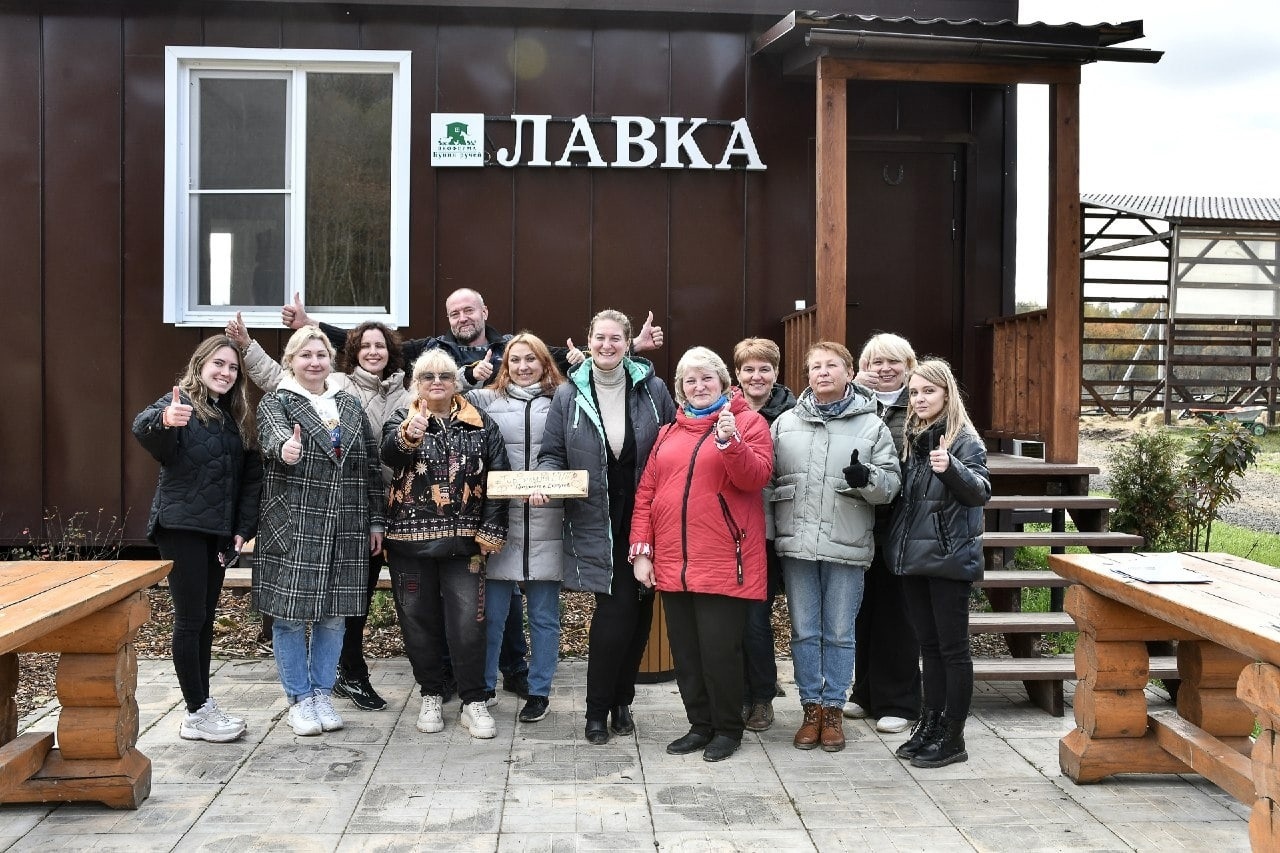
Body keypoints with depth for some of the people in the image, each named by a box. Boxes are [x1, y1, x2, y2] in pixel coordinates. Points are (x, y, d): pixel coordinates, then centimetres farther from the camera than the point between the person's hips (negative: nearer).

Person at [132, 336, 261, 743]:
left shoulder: (236, 418, 13)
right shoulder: (180, 404, -7)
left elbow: (250, 477, 13)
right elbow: (144, 428, -30)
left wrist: (243, 529, 4)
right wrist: (163, 420, -54)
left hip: (217, 533, 7)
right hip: (181, 527, -7)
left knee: (206, 618, 12)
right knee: (190, 618, -4)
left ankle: (203, 705, 20)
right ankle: (196, 713, 3)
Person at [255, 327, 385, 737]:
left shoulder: (349, 405, 14)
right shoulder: (275, 402, 1)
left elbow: (371, 464, 13)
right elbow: (273, 434, -22)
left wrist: (375, 521, 10)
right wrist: (286, 448, -46)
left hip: (345, 532, 4)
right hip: (291, 530, -4)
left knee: (334, 614, 9)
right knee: (291, 614, 1)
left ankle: (322, 693, 23)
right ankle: (300, 699, 15)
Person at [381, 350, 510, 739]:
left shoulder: (480, 424, 5)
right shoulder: (401, 419, 3)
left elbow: (497, 478, 1)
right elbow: (388, 453, -20)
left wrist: (491, 530, -7)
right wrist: (408, 436, -42)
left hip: (463, 539, 0)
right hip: (410, 539, 1)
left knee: (468, 622, -3)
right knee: (419, 619, 9)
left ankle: (474, 702, 10)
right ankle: (431, 696, 25)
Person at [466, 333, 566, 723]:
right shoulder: (486, 400, 8)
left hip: (546, 522, 0)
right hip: (500, 519, 0)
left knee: (544, 613, 8)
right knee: (492, 610, 8)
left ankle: (539, 691, 21)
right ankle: (483, 687, 24)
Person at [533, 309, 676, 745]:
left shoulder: (652, 389, 3)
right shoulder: (568, 395, 2)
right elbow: (553, 454, 6)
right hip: (597, 526, -2)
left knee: (638, 614, 7)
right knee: (617, 609, -9)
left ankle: (621, 702, 26)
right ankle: (598, 710, 8)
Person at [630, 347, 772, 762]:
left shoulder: (747, 421, 2)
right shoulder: (669, 432, 16)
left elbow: (756, 477, -12)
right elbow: (646, 491, 13)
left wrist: (730, 441, -27)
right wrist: (640, 550, 6)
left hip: (724, 562, -5)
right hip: (672, 563, 5)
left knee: (719, 649, -3)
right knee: (685, 650, 10)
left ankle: (728, 728, 16)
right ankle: (700, 725, 24)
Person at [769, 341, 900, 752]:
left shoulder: (872, 425, 3)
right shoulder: (785, 422, 8)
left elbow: (891, 484, 0)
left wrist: (867, 478, -20)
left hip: (847, 548, -1)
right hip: (796, 544, 2)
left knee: (840, 633, 7)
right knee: (804, 631, 9)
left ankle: (833, 709, 20)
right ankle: (811, 708, 21)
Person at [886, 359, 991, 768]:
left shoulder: (964, 439, -7)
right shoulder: (910, 438, 12)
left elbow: (981, 492, -19)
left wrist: (951, 468, -35)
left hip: (949, 558, -7)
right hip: (912, 555, 7)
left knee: (953, 647, 1)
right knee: (928, 644, 14)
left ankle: (952, 737, 8)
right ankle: (929, 724, 23)